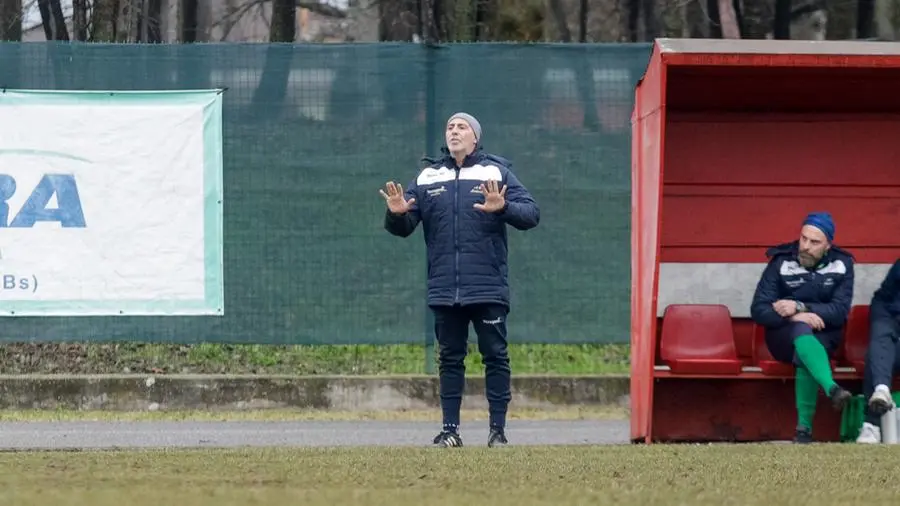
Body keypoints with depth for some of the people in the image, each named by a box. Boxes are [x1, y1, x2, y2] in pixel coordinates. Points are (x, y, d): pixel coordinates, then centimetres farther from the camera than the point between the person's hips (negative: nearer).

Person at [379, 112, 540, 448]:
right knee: (449, 359, 6)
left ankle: (498, 429, 3)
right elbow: (402, 228, 11)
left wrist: (502, 208, -26)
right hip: (444, 290, 3)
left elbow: (531, 214, -6)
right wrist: (397, 214, -12)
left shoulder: (496, 172, 3)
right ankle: (450, 429, 10)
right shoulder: (428, 177, 12)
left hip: (488, 290, -3)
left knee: (495, 357, -2)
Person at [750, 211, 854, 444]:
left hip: (824, 337, 1)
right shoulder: (781, 263, -4)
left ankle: (804, 427, -39)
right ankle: (832, 389, -62)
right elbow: (758, 310, -9)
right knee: (801, 330, -37)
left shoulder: (842, 265, -1)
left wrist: (800, 307, -22)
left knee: (804, 355, -35)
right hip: (783, 336, -1)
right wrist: (794, 317, -26)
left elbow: (840, 312, -9)